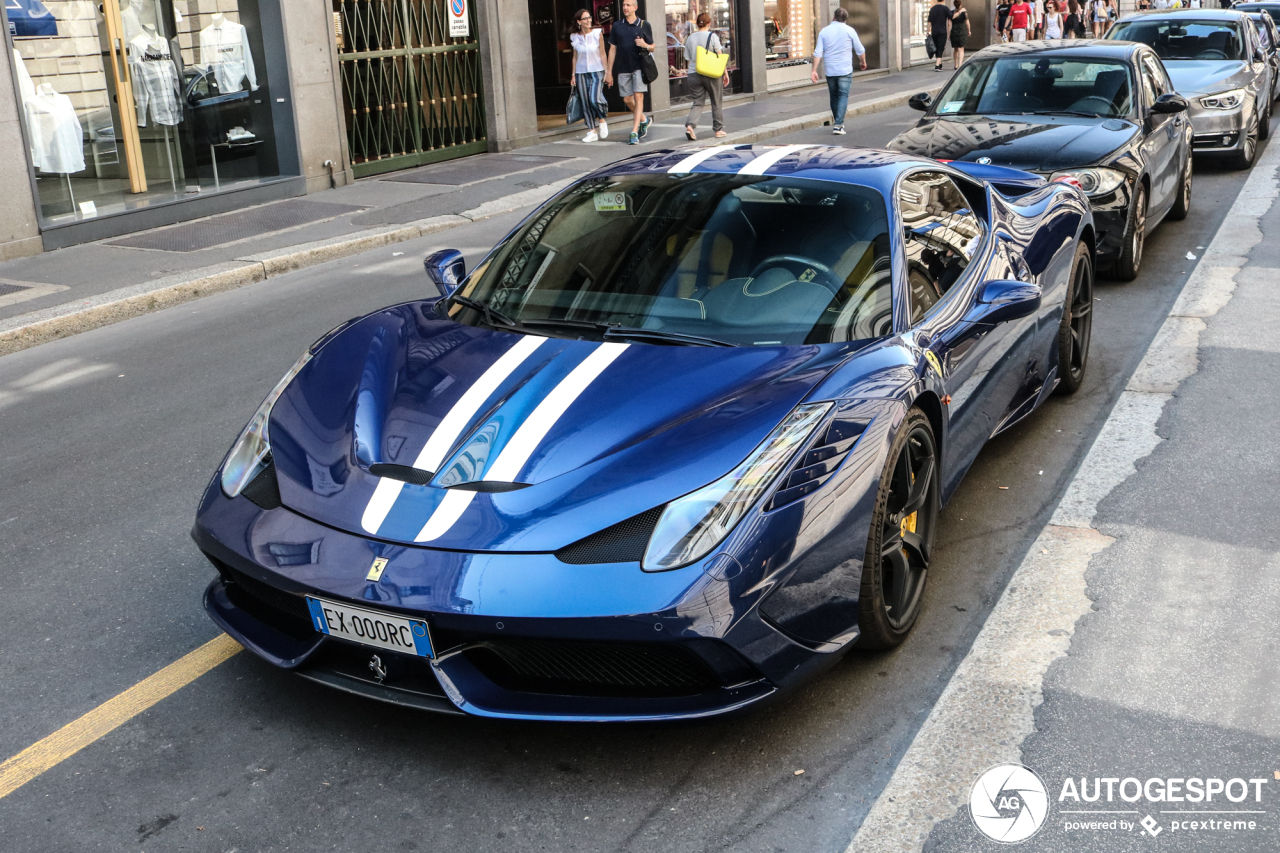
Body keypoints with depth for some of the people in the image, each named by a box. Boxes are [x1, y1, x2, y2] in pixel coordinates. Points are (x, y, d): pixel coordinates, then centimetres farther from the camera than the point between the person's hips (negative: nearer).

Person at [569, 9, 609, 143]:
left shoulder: (597, 34, -3)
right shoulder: (575, 37, 3)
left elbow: (602, 54, 0)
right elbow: (575, 57, 10)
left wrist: (607, 72, -2)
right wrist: (573, 75, 9)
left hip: (596, 71, -3)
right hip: (581, 73, 3)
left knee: (595, 99, -20)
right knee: (585, 102, 0)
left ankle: (602, 120, 10)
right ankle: (592, 131, 8)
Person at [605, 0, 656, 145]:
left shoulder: (644, 25, 3)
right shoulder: (617, 26, 8)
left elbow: (652, 48, 9)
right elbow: (612, 49, 10)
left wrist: (645, 45, -15)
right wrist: (609, 71, 7)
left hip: (639, 67, -3)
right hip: (623, 68, 3)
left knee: (638, 98, -11)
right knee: (627, 100, 7)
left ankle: (634, 133, -12)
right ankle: (644, 120, 33)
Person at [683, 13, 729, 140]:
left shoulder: (690, 38, 6)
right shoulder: (712, 36, -4)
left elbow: (688, 59, 9)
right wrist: (725, 73, 3)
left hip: (693, 73, 3)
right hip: (711, 74, -3)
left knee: (697, 102, 8)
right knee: (716, 102, 10)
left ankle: (690, 125, -15)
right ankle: (718, 129, 16)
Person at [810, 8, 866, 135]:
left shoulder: (824, 31, 2)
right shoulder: (849, 30, -3)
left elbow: (818, 53, -3)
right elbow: (860, 50, 4)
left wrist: (814, 70, -2)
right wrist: (863, 62, 22)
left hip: (830, 71, 3)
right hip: (845, 70, -3)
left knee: (834, 96, 15)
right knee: (843, 96, -1)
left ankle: (837, 122, 27)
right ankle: (838, 125, -12)